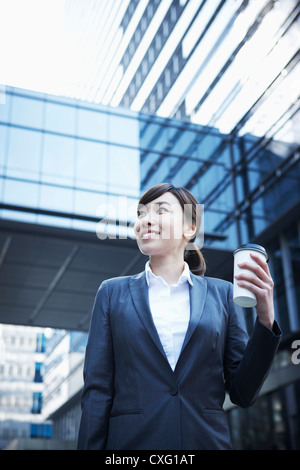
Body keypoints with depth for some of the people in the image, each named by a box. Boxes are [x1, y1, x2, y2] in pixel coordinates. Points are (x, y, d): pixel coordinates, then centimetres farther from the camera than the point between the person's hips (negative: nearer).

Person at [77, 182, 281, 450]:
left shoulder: (221, 293, 3)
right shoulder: (112, 293, 3)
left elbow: (243, 393, 1)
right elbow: (97, 391, 0)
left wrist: (266, 320, -10)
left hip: (208, 440, 1)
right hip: (132, 440, 0)